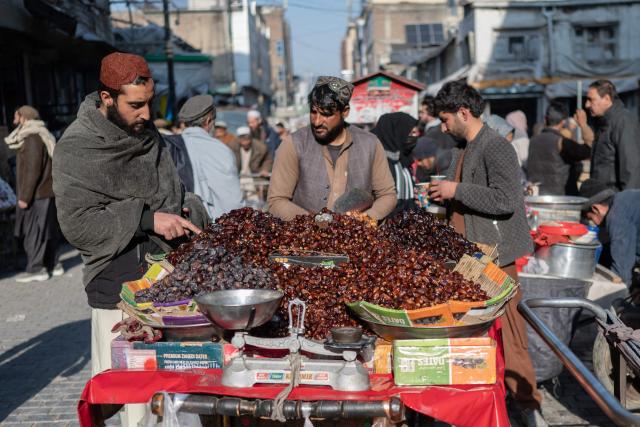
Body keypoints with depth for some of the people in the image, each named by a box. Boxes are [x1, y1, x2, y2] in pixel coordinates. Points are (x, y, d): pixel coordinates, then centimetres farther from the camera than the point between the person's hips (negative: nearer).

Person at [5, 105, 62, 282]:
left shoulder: (32, 138, -15)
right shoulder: (42, 137, 14)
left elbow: (33, 170, -21)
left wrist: (24, 196, -19)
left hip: (36, 195, -9)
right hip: (45, 193, 9)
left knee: (33, 231, -4)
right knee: (47, 230, 13)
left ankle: (35, 269, 0)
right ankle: (53, 264, 18)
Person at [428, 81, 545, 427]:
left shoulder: (496, 148, -13)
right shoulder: (463, 150, 15)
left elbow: (505, 200, -24)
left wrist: (457, 190, -19)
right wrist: (444, 196, 9)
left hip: (495, 256, -9)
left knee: (506, 334, -3)